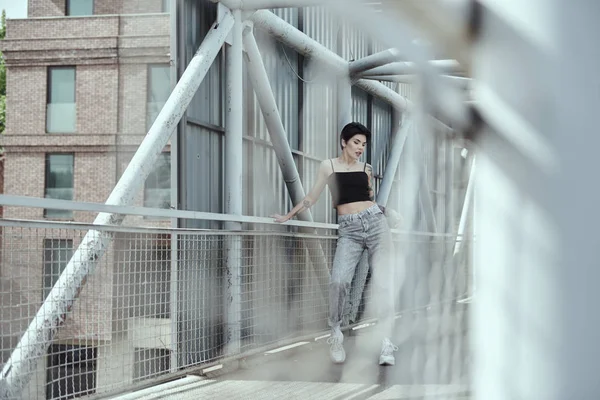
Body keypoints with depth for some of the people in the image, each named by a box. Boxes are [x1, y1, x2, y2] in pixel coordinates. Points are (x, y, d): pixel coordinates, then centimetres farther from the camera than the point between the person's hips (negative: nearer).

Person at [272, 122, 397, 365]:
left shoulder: (366, 169, 15)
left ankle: (386, 344, -10)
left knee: (382, 283, -9)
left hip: (375, 223, 2)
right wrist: (288, 217, 22)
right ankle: (336, 336, -6)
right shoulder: (329, 166, 10)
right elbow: (312, 198, 18)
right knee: (338, 280, -23)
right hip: (349, 230, -2)